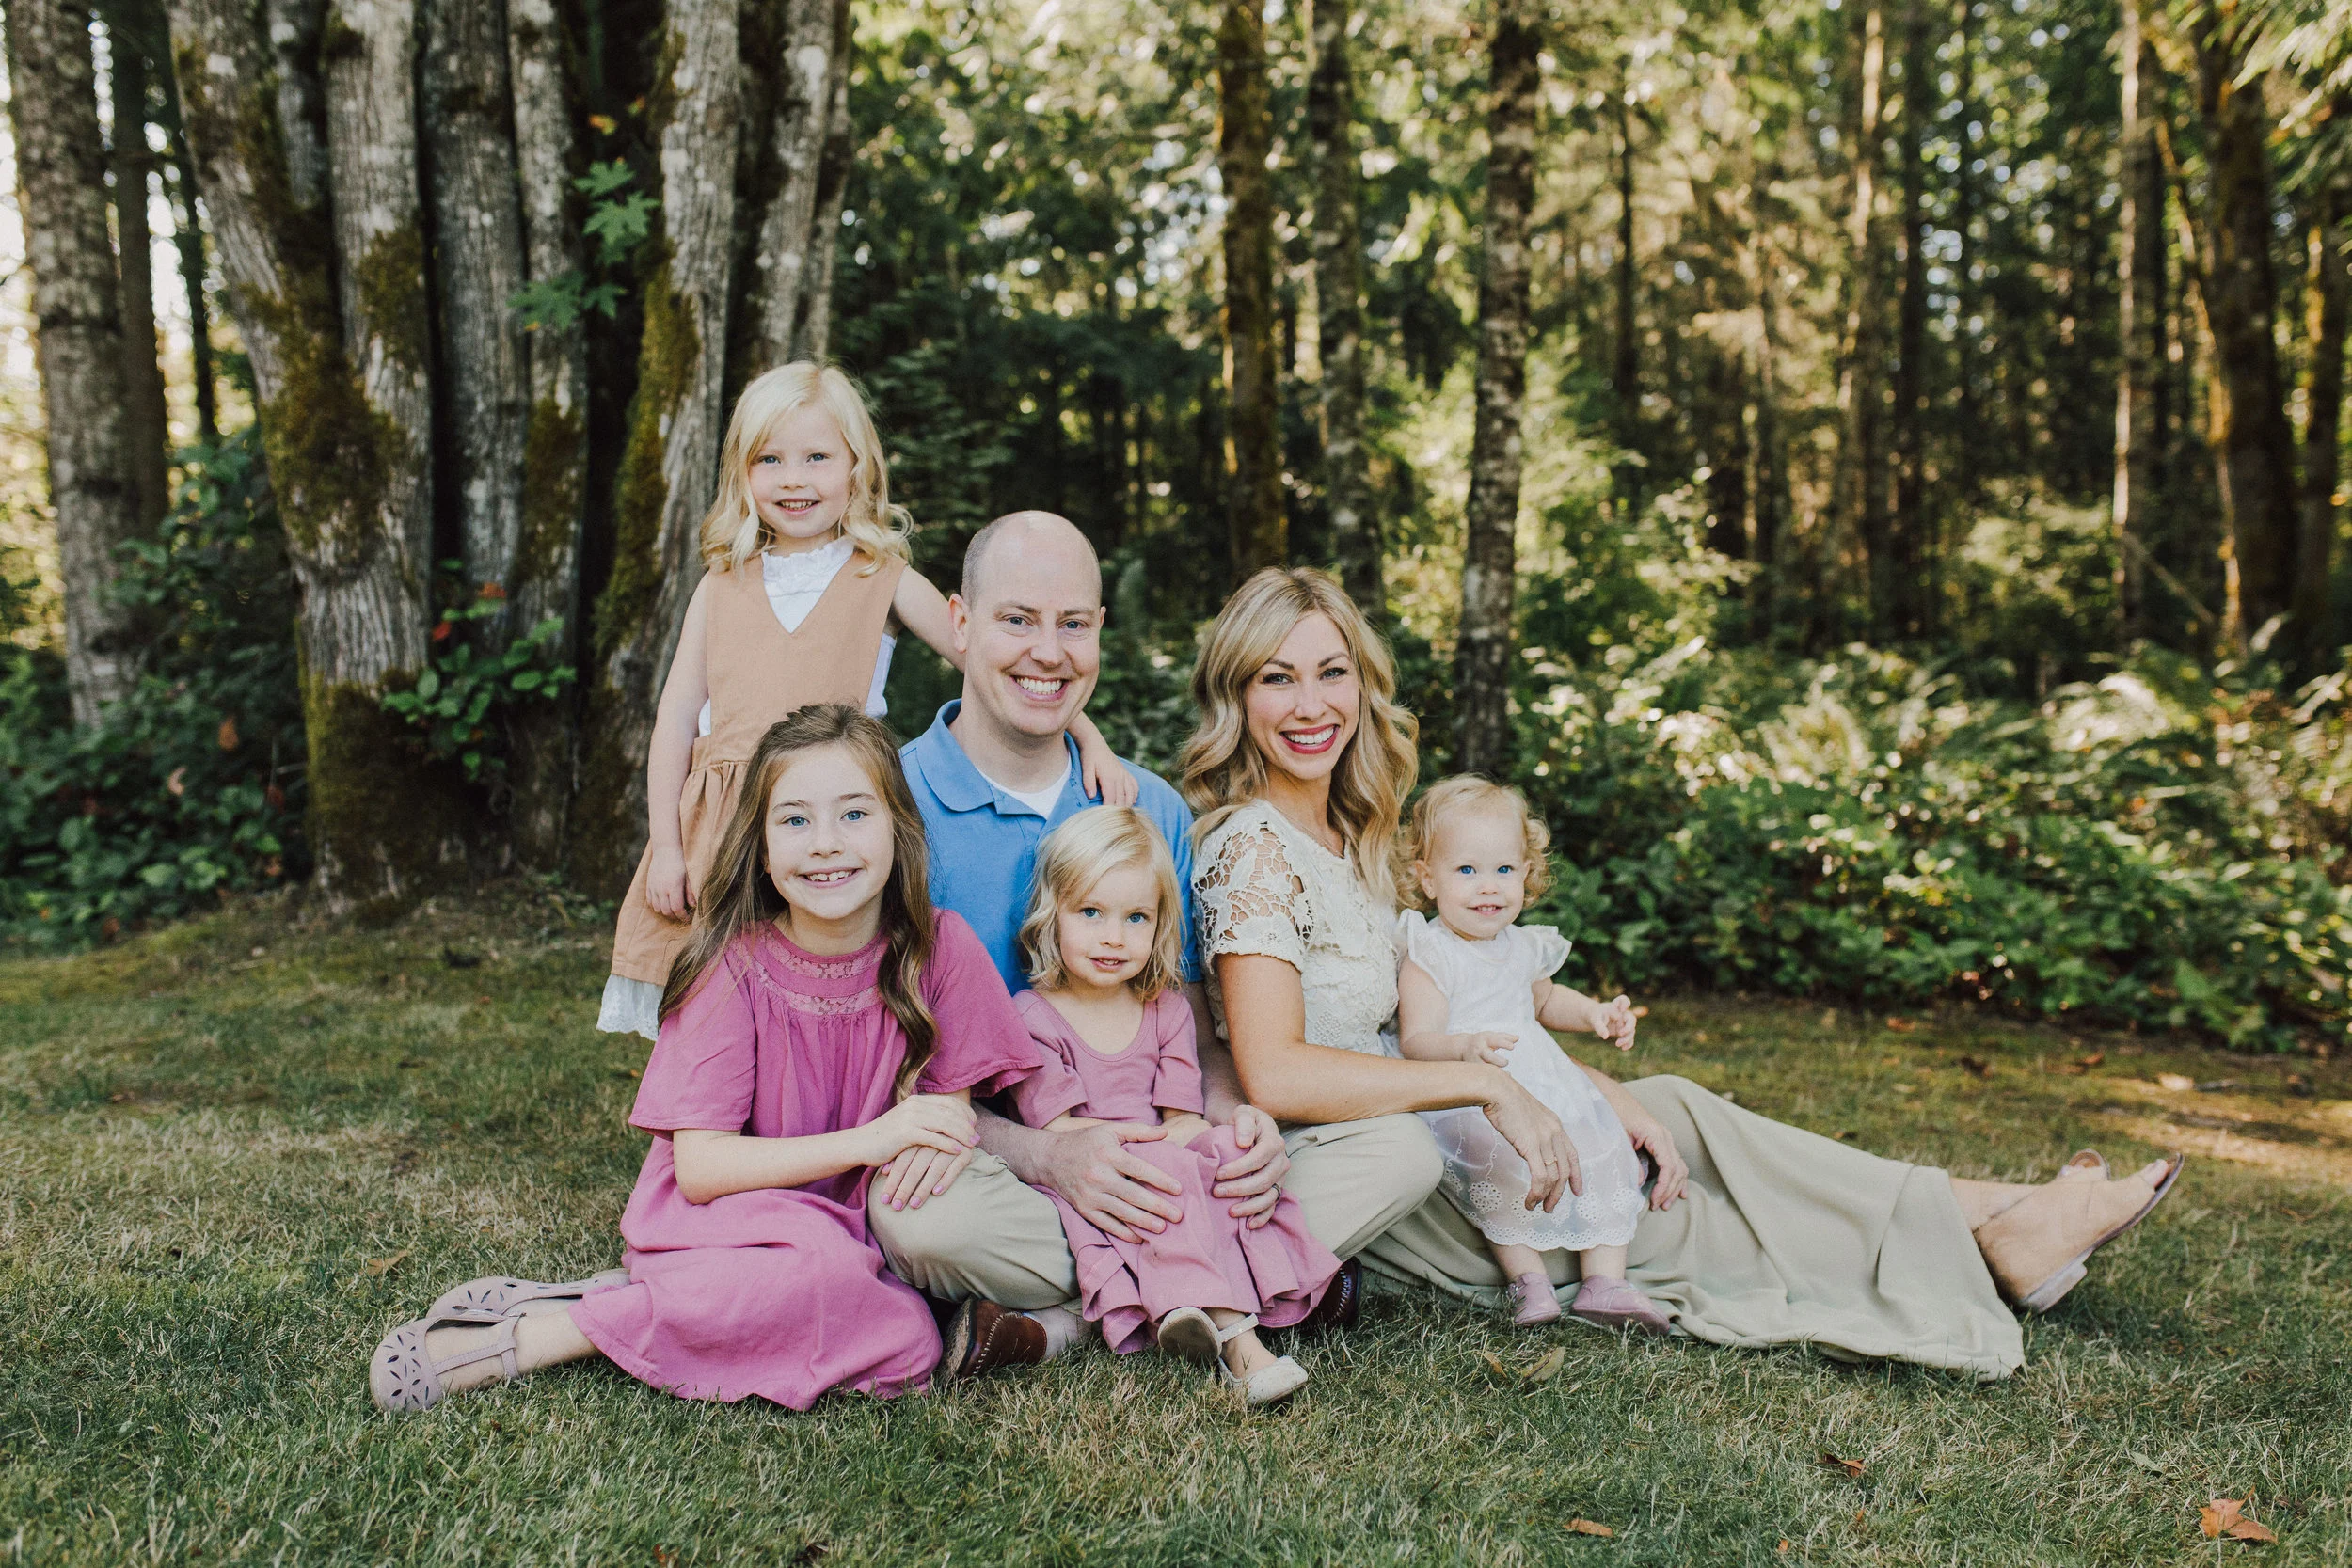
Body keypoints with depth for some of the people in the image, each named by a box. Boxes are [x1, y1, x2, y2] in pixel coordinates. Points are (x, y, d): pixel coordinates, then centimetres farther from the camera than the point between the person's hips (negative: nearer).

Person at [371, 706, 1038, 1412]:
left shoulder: (941, 950, -9)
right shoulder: (736, 966, -13)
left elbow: (956, 1107, 1)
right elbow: (699, 1166, -16)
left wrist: (942, 1139, -23)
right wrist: (868, 1141, -25)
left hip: (847, 1227, 3)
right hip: (720, 1216, -3)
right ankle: (529, 1334, -21)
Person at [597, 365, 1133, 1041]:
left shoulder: (882, 579, 7)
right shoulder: (722, 586, 13)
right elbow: (676, 716, 12)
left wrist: (1087, 734, -8)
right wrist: (666, 849, 5)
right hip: (720, 832, 2)